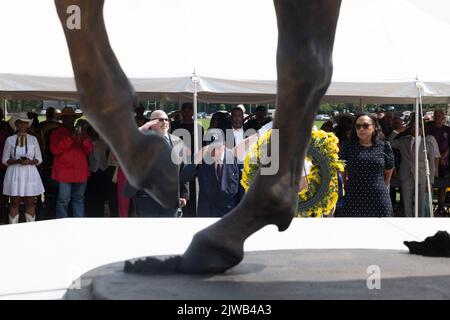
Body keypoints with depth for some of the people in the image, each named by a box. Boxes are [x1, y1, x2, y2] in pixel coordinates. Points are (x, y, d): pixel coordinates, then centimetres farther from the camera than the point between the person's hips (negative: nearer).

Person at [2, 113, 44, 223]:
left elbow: (39, 159, 7)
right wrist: (17, 161, -15)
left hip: (30, 174, 1)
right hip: (15, 174, -1)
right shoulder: (10, 140, 3)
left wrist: (29, 162, -13)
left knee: (30, 203, 3)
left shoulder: (33, 139, 6)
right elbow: (5, 160, 3)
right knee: (15, 203, 0)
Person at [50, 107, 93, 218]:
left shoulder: (81, 131, 16)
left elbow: (89, 150, 11)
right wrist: (69, 138, -16)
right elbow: (55, 150, -10)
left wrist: (84, 140, -9)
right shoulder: (57, 133, 4)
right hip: (64, 172, -4)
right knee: (64, 200, -6)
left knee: (79, 199, 9)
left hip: (80, 172, 4)